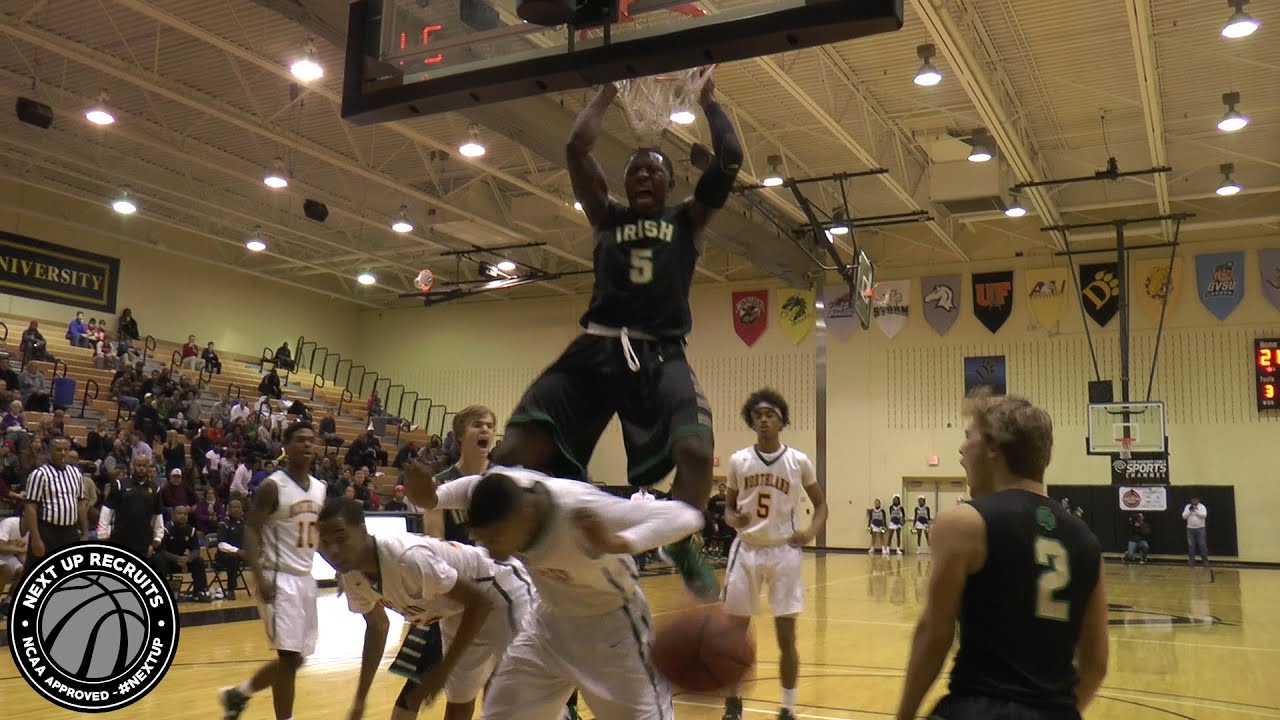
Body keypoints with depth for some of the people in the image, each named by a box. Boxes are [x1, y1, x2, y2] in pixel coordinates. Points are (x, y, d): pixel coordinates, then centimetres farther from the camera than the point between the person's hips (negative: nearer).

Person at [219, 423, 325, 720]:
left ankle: (237, 694, 35)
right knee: (289, 656, -9)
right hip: (279, 578, -8)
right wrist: (260, 577, -25)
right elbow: (251, 531, -15)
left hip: (305, 578, 8)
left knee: (296, 657, 14)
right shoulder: (272, 486, -12)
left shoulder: (320, 488, 10)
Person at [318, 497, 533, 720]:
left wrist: (443, 670, -28)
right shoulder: (351, 577, -13)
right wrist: (360, 699, 6)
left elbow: (481, 602, -32)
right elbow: (376, 626, 8)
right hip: (455, 610, 8)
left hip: (501, 594, -8)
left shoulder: (408, 556, -39)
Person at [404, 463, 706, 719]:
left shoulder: (581, 509, -39)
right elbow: (475, 488, 4)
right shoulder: (503, 487, -24)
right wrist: (432, 498, -19)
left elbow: (684, 516, -41)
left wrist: (619, 543, -59)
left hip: (610, 625, -5)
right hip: (551, 619, 6)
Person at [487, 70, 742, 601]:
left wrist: (708, 100, 18)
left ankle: (682, 547, -8)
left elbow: (730, 159, 5)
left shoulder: (687, 220, 16)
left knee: (696, 450, -28)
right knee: (517, 449, -15)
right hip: (596, 348, 2)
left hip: (660, 356, -1)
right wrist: (607, 94, 21)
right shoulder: (607, 217, 19)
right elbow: (577, 148, 9)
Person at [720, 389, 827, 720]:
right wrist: (734, 519, -14)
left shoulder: (799, 461, -2)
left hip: (784, 552, -1)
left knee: (786, 637, 1)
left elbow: (821, 504, 8)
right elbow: (728, 507, 9)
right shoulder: (738, 460, 0)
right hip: (746, 551, 2)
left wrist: (811, 532, -11)